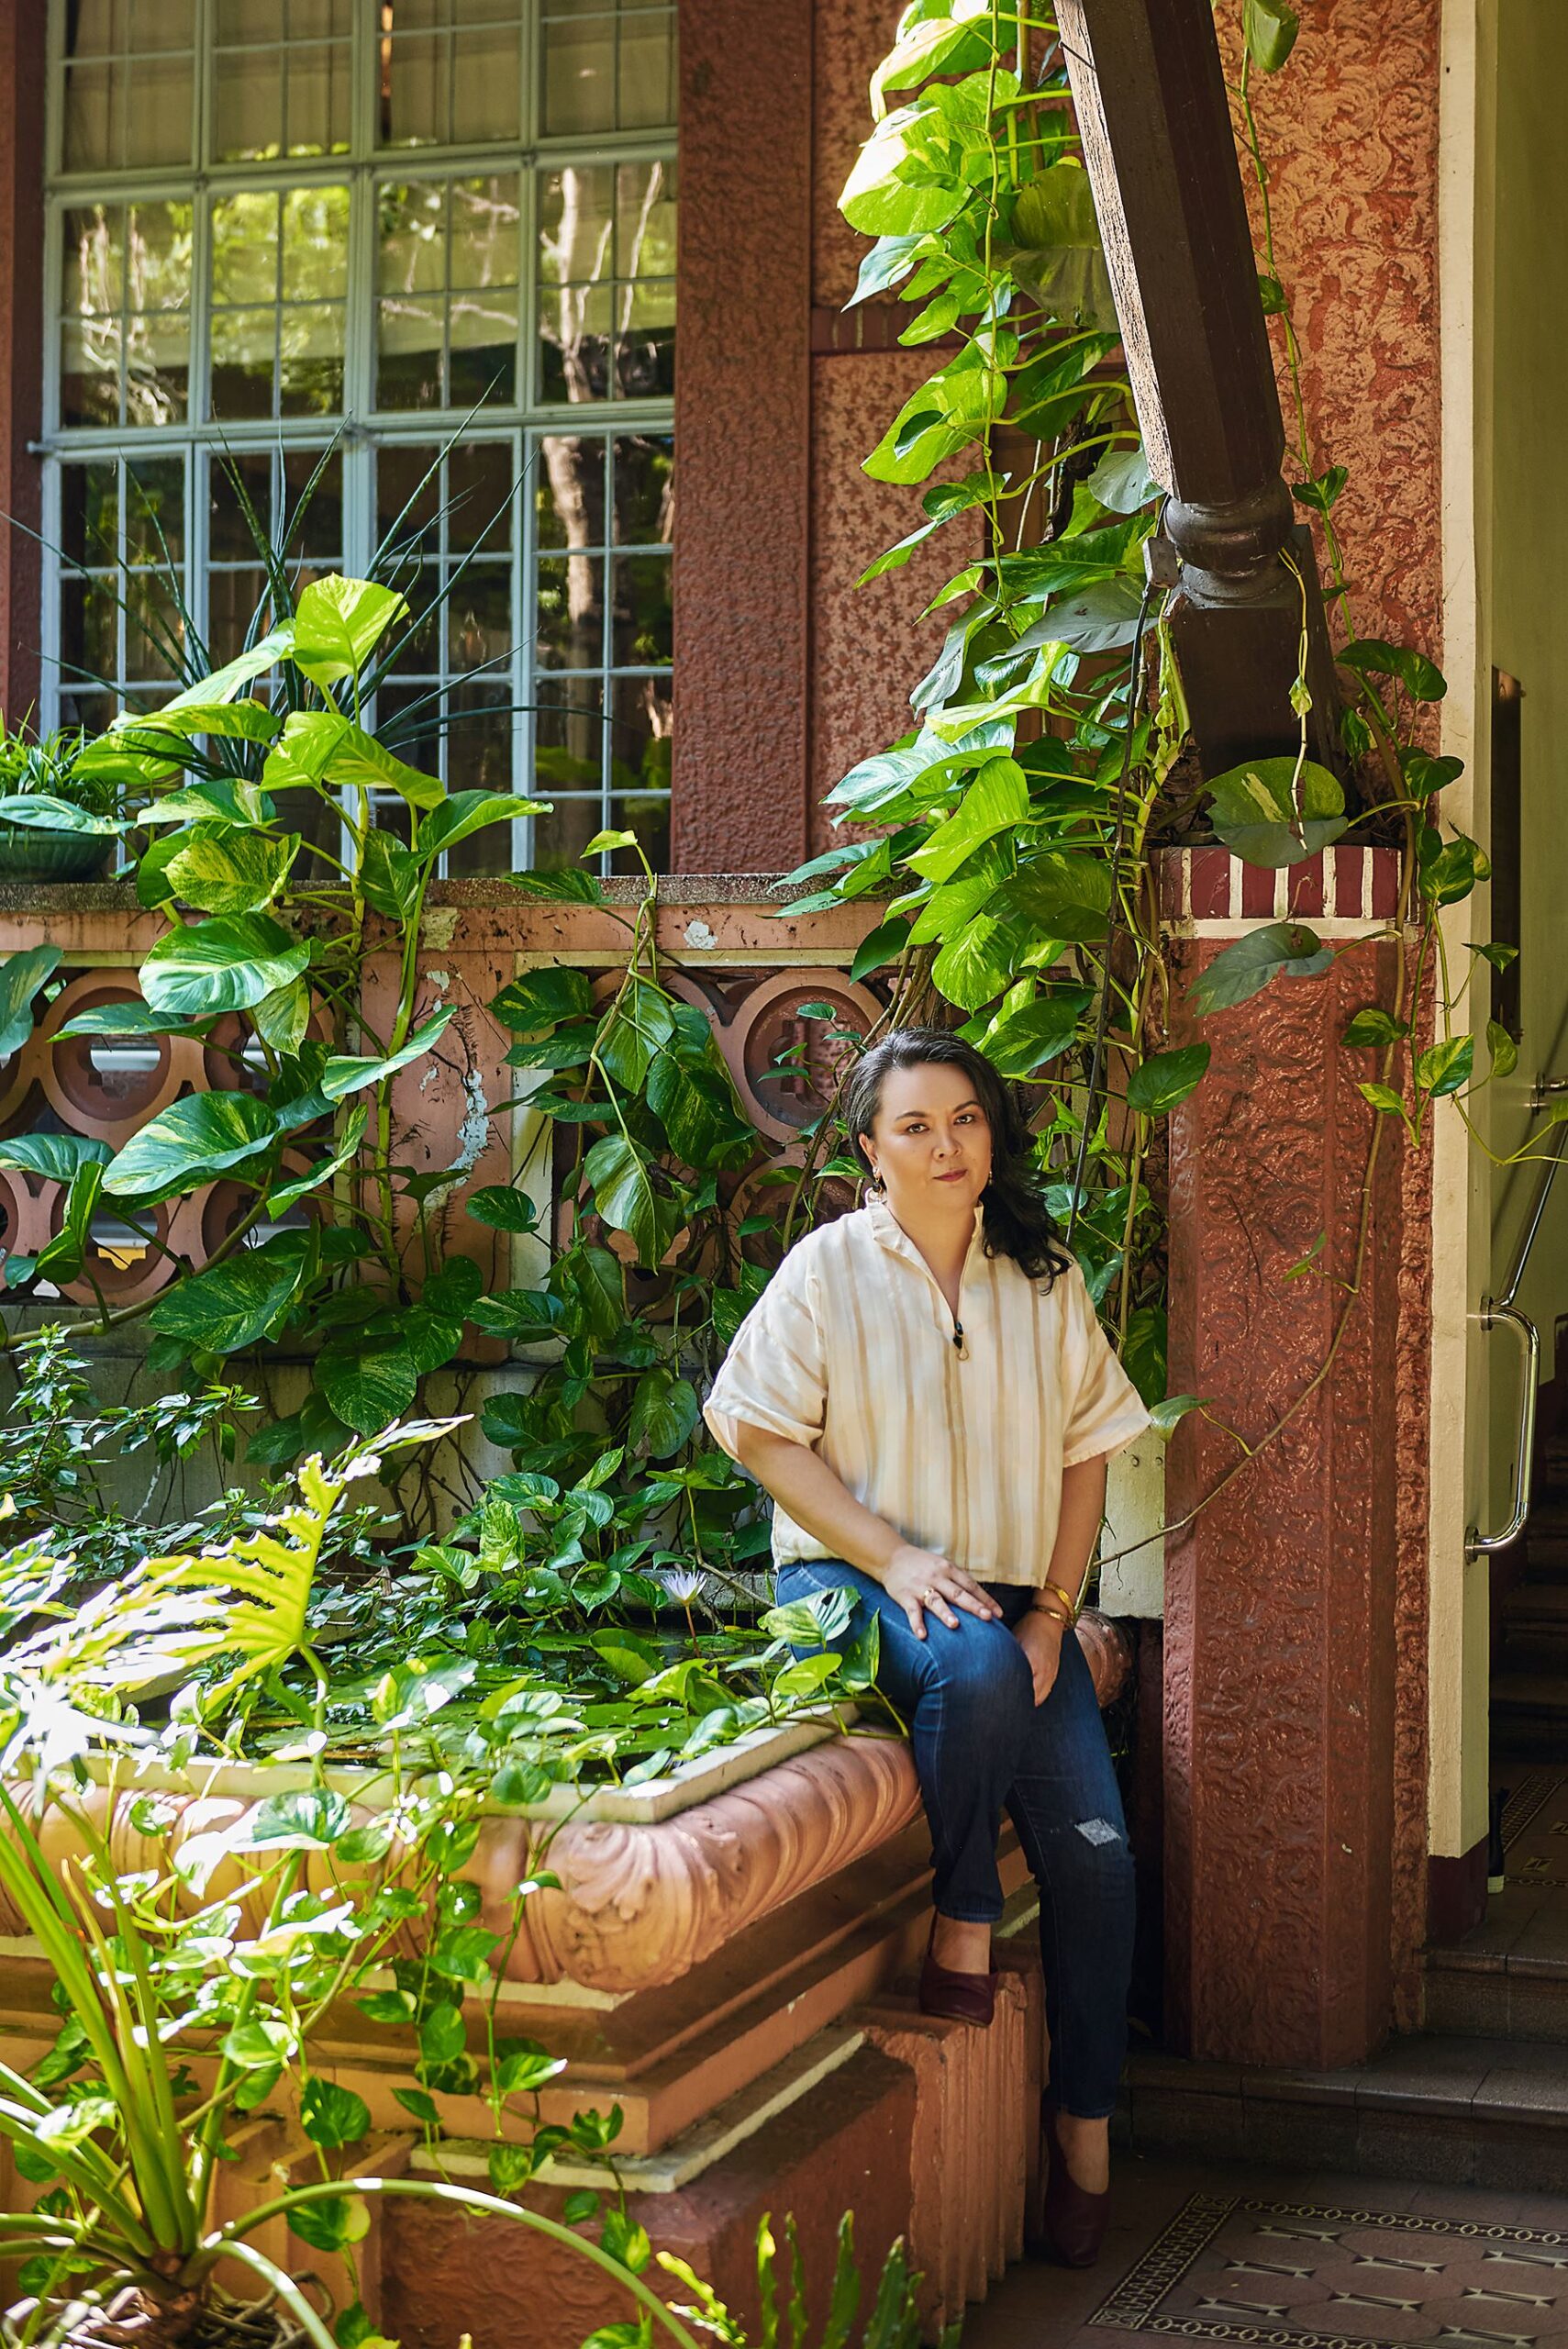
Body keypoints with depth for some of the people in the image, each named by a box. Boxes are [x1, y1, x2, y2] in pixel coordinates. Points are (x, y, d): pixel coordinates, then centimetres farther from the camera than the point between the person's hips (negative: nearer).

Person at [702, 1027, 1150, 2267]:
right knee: (973, 1664, -38)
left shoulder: (1044, 1278, 9)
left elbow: (1086, 1448, 9)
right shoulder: (829, 1268, -2)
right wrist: (892, 1559, -15)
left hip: (1013, 1598, 4)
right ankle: (960, 1930, -19)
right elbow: (760, 1431, -6)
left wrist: (1053, 1609, -2)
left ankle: (1084, 2122, 4)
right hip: (853, 1586, -3)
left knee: (1096, 1848, -12)